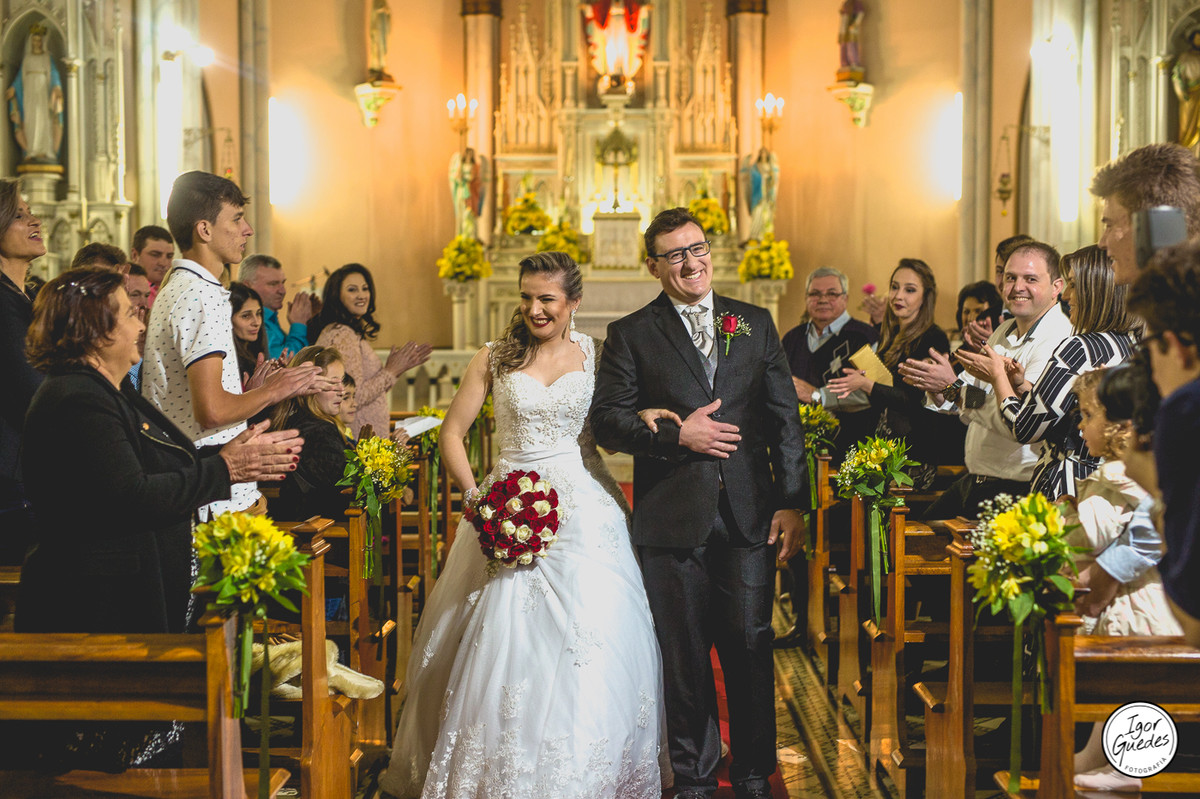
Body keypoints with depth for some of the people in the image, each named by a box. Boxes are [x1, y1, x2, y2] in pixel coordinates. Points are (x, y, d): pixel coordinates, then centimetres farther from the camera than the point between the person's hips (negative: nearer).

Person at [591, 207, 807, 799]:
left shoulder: (755, 323, 10)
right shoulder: (631, 335, 4)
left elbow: (785, 418, 7)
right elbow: (607, 421, -2)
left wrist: (792, 502, 0)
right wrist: (677, 435, -15)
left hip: (749, 515, 1)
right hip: (672, 520, -1)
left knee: (750, 648, 4)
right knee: (684, 656, 7)